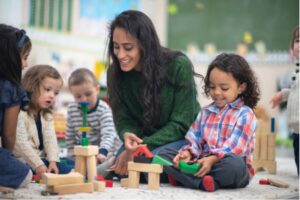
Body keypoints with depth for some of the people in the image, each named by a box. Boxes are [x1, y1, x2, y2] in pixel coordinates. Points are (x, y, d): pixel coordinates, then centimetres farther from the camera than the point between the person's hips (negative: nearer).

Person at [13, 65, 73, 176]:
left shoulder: (47, 116, 11)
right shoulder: (19, 114, -16)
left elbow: (50, 139, 1)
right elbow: (21, 143, -20)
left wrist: (53, 161, -15)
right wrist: (38, 165, -24)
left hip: (41, 158, 9)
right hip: (23, 162, -9)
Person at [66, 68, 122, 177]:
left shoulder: (103, 109, -16)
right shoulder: (72, 109, 0)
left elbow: (108, 134, -28)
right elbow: (70, 136, 9)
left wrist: (102, 152, -44)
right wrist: (73, 157, 6)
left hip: (106, 153, -6)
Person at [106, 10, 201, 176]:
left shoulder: (178, 66, -23)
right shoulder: (115, 72, -11)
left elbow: (181, 124, -19)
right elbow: (124, 119, -5)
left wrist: (140, 147, -27)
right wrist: (127, 136, -30)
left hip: (183, 137, -4)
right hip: (144, 139, 4)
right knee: (121, 166, -22)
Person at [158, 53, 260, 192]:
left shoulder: (245, 114, -2)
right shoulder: (205, 112, 18)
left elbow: (235, 147, -15)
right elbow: (195, 140, 12)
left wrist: (212, 159, -29)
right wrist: (188, 153, -11)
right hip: (202, 163, 5)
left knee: (234, 163, -41)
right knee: (164, 154, -11)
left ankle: (184, 178, -29)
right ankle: (202, 182, -32)